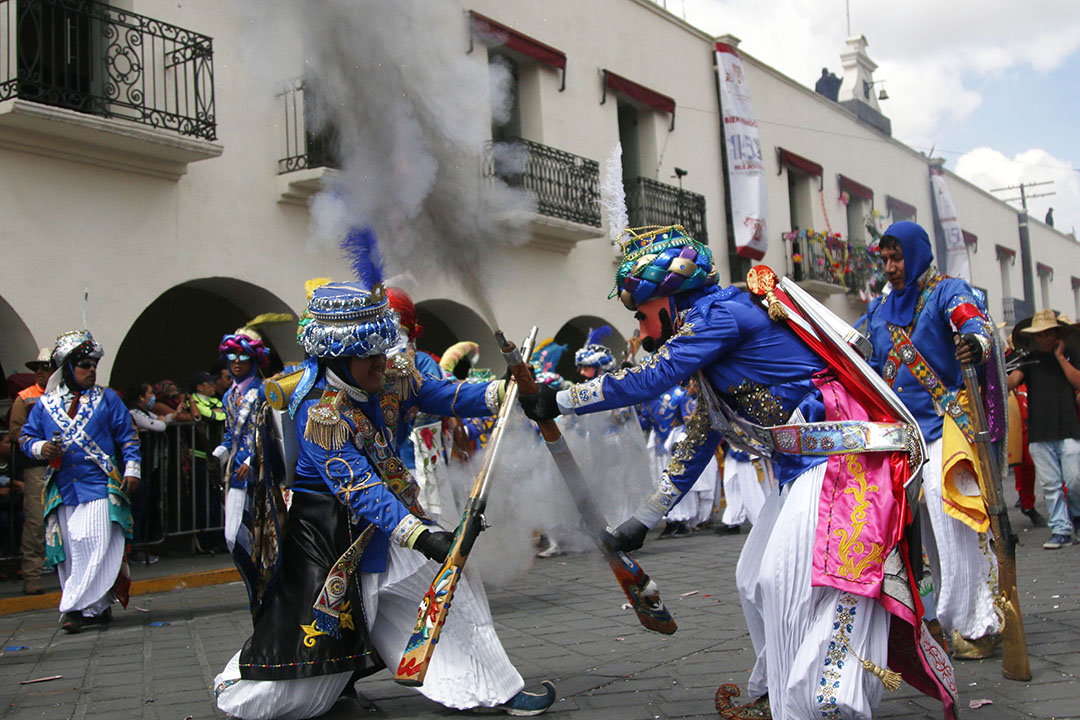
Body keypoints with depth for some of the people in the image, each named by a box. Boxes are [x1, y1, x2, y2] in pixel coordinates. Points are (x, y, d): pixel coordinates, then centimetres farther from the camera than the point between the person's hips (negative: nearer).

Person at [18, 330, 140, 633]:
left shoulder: (107, 399, 8)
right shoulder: (45, 404, 11)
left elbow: (127, 437, 8)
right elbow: (26, 437, 15)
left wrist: (132, 469, -1)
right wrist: (41, 448, -7)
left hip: (100, 487, -2)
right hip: (62, 490, 2)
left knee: (95, 546, -13)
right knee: (71, 552, 2)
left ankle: (76, 607, -7)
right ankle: (97, 608, 11)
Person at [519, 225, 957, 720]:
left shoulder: (722, 312, -12)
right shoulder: (705, 356, 18)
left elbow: (649, 381, -17)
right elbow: (695, 445, 22)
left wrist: (558, 402, -8)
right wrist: (642, 521, 25)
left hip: (841, 456, -10)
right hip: (802, 470, 11)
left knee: (807, 578, -18)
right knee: (759, 579, 14)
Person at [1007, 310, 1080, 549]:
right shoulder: (1030, 359, 11)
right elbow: (1013, 379, -5)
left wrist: (1060, 356, -1)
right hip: (1039, 433, 1)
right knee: (1050, 484, 0)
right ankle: (1060, 529, 6)